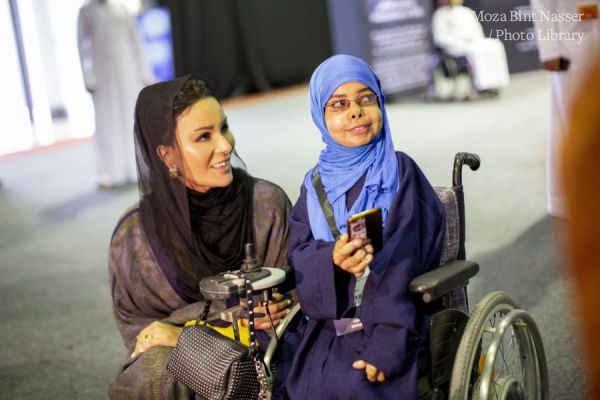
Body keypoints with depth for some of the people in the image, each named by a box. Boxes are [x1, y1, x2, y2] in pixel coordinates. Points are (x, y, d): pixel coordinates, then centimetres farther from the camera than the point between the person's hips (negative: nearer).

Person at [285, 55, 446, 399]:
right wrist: (331, 258, -26)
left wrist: (385, 347, -22)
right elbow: (298, 252, -1)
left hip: (390, 322, -4)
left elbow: (402, 265, -12)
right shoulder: (317, 183, 8)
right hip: (330, 324, 4)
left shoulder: (400, 173, -4)